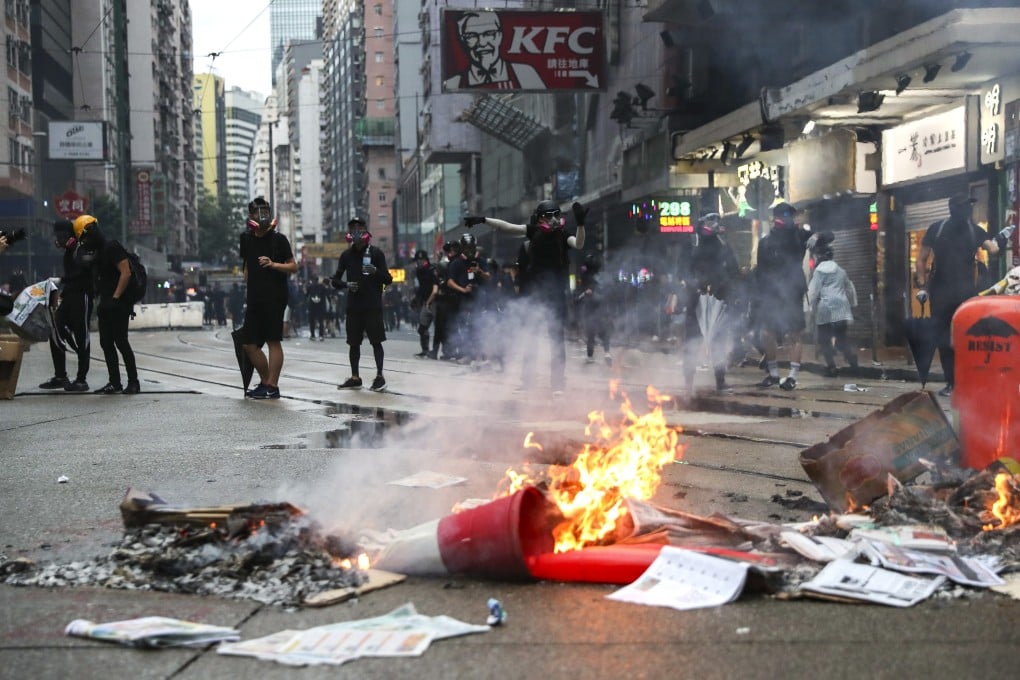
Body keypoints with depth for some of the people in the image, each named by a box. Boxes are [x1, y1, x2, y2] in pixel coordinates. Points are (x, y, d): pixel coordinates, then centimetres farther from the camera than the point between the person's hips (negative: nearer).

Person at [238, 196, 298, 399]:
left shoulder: (278, 239, -2)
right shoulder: (246, 238, 14)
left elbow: (293, 267, -2)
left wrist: (273, 264, -16)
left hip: (275, 297, -6)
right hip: (254, 299, 6)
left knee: (273, 341, -7)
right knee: (249, 344, 6)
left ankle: (272, 387, -6)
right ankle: (265, 382, 20)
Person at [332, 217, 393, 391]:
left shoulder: (376, 253, -1)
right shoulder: (346, 255, 7)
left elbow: (388, 280, -2)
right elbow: (335, 280, 10)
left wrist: (376, 272, -22)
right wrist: (346, 284, -11)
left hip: (373, 306, -3)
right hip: (353, 305, 3)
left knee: (376, 341, -4)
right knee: (353, 343, 7)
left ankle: (379, 376, 2)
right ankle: (355, 377, 15)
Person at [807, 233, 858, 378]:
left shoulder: (819, 270, -2)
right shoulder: (840, 270, 18)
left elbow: (813, 291, -6)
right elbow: (850, 288, 25)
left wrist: (812, 307, 4)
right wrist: (852, 305, 34)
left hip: (825, 309, -6)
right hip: (841, 308, 6)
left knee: (824, 339, 1)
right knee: (841, 337, 8)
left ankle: (831, 366, -6)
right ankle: (851, 356, -18)